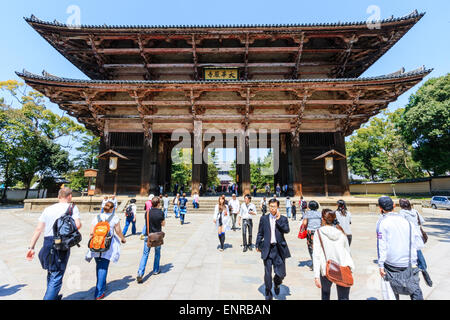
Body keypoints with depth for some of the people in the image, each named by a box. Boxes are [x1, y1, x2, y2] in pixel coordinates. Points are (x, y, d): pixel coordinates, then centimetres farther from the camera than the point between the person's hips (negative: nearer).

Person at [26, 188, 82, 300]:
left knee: (51, 274, 25)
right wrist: (71, 230, 8)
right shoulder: (72, 207, -3)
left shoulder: (48, 209, 12)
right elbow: (78, 225, -15)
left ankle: (53, 297, 42)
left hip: (47, 244, 6)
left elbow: (38, 229, 6)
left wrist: (31, 247, 9)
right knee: (56, 277, 4)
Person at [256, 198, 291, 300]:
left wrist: (278, 220, -18)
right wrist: (258, 245, 7)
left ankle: (277, 284, 40)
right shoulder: (263, 218, 4)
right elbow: (260, 233, 9)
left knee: (281, 273, 4)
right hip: (267, 249, 1)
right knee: (267, 273, 6)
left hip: (279, 249, 0)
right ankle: (268, 293, 28)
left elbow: (287, 230, -16)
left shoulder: (283, 219, 1)